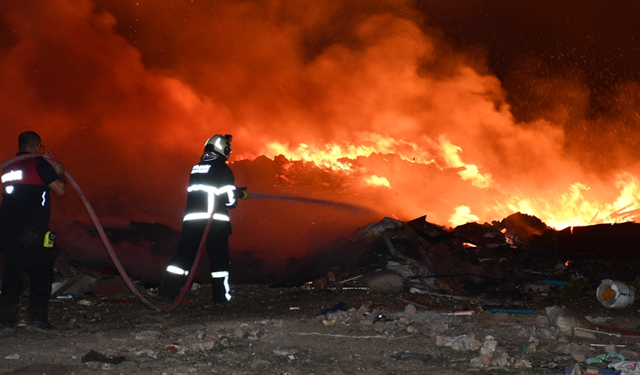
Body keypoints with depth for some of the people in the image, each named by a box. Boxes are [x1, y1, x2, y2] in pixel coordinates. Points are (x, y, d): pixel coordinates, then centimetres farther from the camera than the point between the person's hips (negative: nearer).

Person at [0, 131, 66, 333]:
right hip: (33, 229, -6)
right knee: (41, 274, 1)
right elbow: (60, 189, -5)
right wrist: (60, 172, 14)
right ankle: (37, 319, -1)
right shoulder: (39, 164, -4)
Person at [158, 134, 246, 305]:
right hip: (215, 220, -5)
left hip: (191, 219, 5)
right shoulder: (222, 169, -3)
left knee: (184, 254, 5)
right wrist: (241, 194, 16)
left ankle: (167, 290, -2)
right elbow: (229, 198, -7)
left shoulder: (196, 168, 17)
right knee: (219, 258, 6)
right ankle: (221, 295, 8)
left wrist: (236, 191, 28)